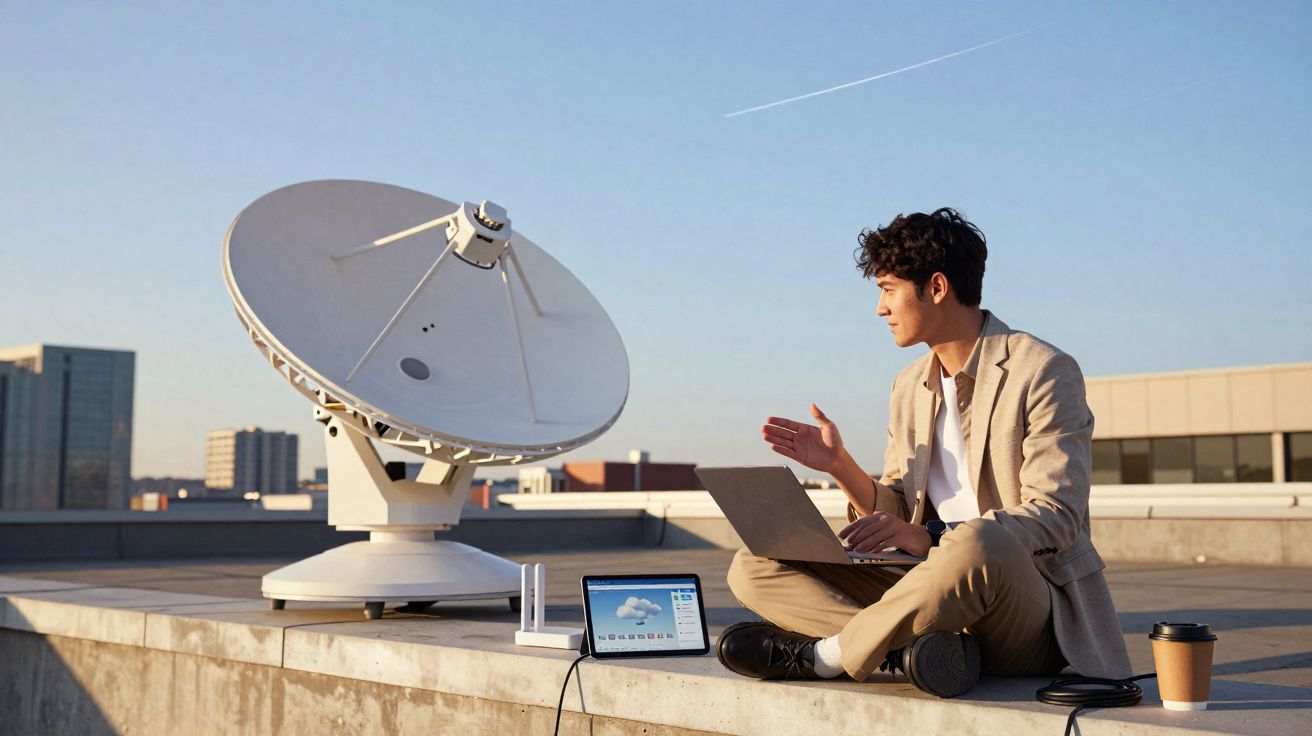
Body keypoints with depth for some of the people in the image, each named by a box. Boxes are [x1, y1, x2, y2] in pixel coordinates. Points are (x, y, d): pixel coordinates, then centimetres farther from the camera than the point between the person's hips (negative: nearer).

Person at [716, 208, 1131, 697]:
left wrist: (930, 536, -28)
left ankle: (823, 655, -22)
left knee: (979, 546, -43)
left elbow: (1056, 518, -17)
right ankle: (914, 646, -27)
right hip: (948, 597, 7)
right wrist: (840, 466, -6)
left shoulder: (1044, 372, -7)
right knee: (754, 568, -6)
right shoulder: (909, 387, 15)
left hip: (1034, 614, -6)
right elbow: (897, 514, 13)